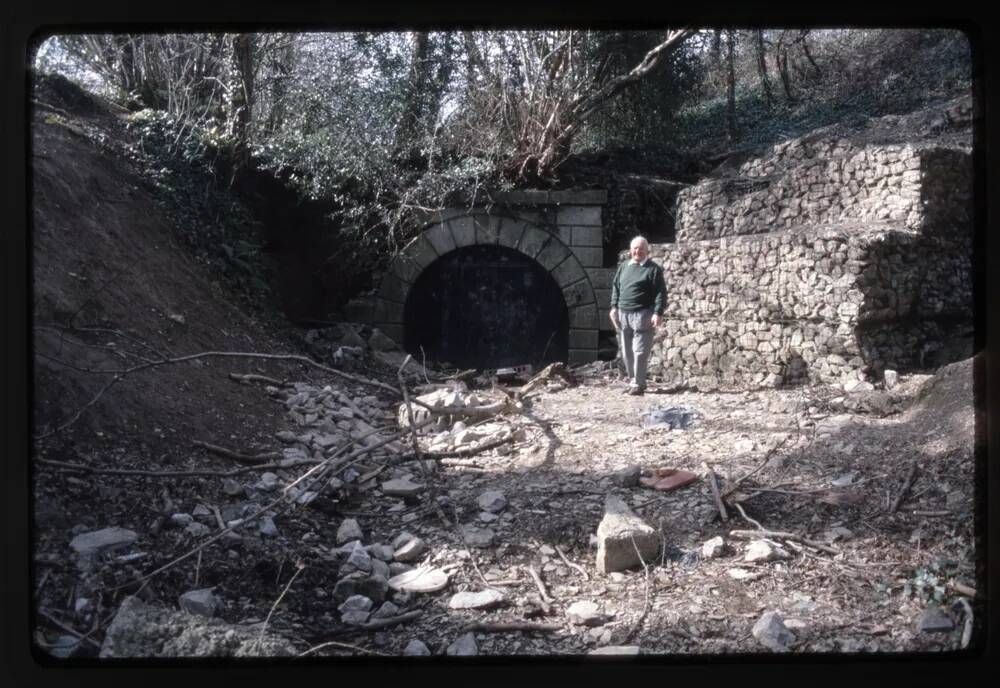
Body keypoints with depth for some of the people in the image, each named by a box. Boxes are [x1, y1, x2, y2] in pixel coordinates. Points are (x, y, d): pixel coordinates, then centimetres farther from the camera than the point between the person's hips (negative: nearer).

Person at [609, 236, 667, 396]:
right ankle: (632, 381, 20)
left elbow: (661, 293, -6)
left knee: (640, 351, -7)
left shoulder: (653, 269, -2)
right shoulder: (623, 267, 15)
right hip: (623, 314, 6)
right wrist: (614, 307, 11)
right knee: (627, 351, 9)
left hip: (642, 315, -6)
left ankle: (638, 384, -3)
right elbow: (615, 287, 21)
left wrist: (658, 313, -15)